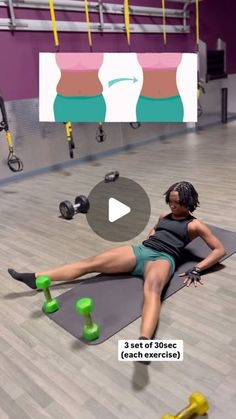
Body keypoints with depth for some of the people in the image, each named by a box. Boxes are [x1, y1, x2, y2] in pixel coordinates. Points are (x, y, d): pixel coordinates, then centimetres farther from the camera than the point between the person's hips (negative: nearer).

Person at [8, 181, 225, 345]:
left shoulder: (195, 225, 10)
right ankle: (36, 278, -8)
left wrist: (197, 269, -5)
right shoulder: (165, 215, 27)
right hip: (141, 250, 6)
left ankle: (144, 342, -71)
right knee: (91, 262, -9)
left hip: (163, 259, -6)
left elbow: (220, 250, 7)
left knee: (152, 289, -43)